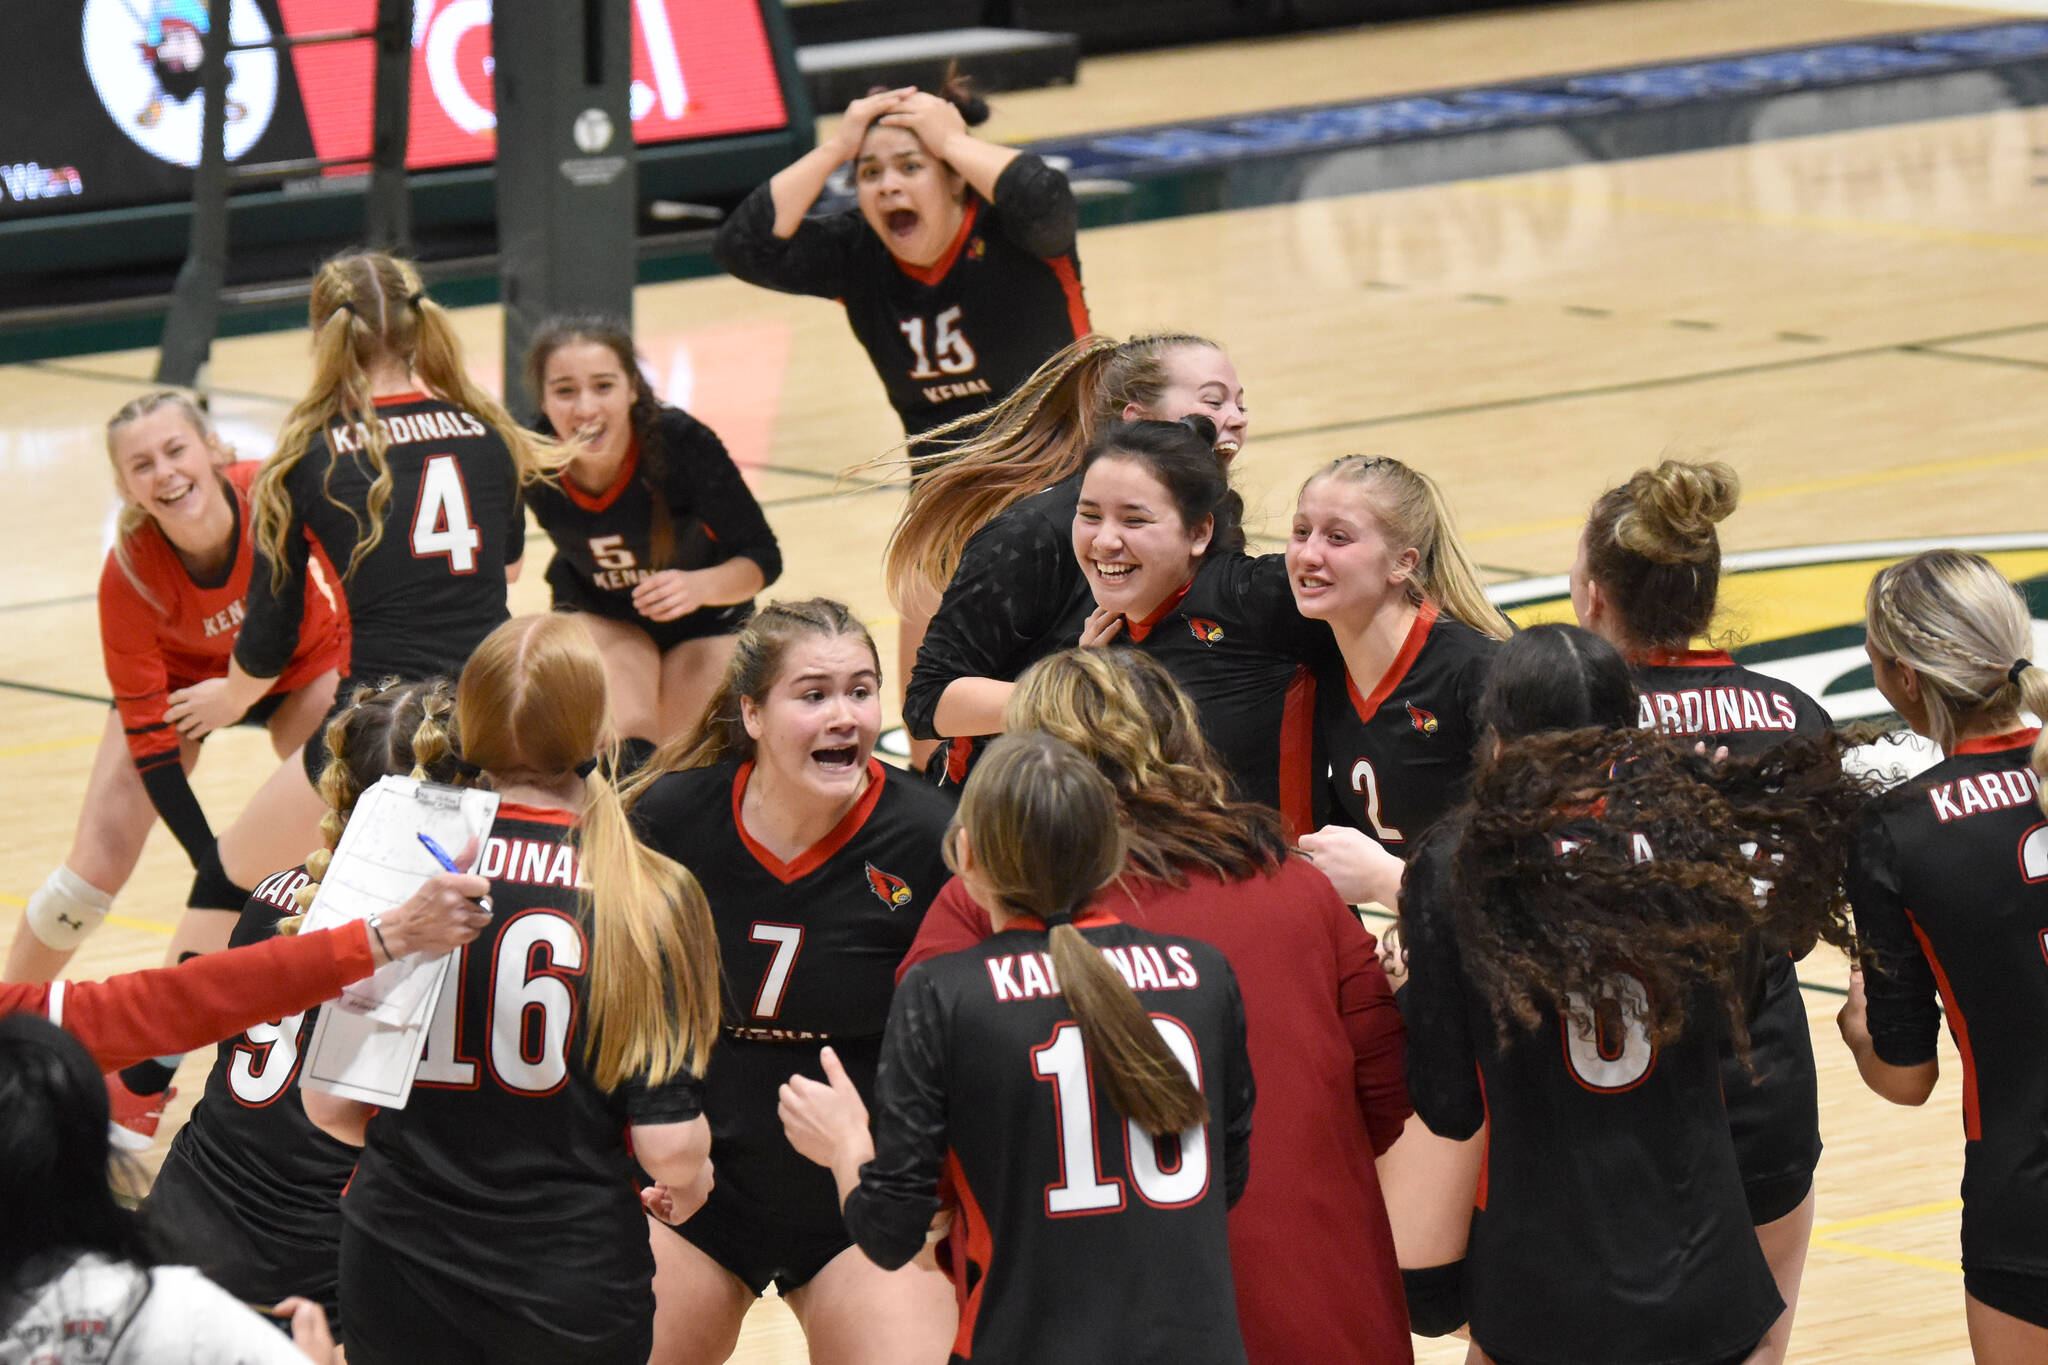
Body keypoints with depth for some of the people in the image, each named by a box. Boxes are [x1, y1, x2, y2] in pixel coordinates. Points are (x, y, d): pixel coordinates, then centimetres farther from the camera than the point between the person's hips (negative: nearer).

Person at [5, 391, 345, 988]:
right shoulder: (128, 575, -34)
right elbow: (148, 736, -25)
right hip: (179, 678, -1)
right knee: (96, 869, -6)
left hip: (299, 668, 1)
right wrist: (212, 863, -30)